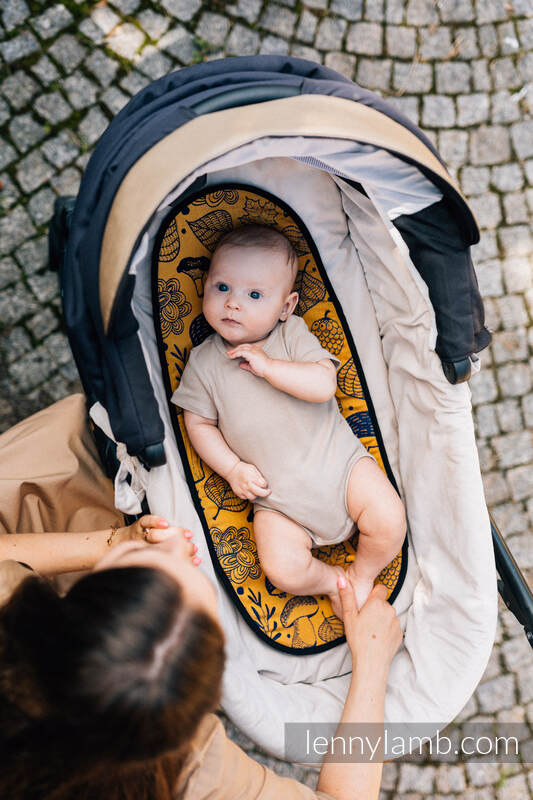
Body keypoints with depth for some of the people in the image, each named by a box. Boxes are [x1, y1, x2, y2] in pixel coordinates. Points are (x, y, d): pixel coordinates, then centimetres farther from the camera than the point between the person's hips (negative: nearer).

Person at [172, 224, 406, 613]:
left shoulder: (293, 334, -4)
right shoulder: (203, 362, -1)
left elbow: (325, 384, -17)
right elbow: (199, 423, 4)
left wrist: (267, 366, -22)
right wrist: (232, 469, -8)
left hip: (336, 459, 0)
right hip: (275, 495, 0)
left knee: (390, 523, -15)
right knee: (284, 569, -19)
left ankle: (363, 574, 16)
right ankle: (336, 581, 13)